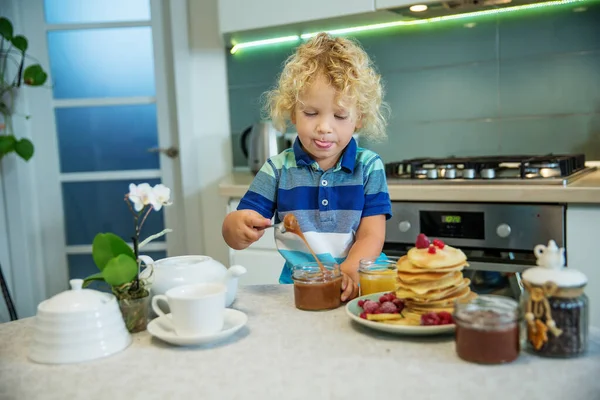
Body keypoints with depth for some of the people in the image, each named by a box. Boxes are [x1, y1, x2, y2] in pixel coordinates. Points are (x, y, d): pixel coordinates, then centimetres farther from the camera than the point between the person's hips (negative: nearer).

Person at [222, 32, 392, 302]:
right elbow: (236, 239, 6)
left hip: (357, 285, -2)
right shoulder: (278, 169, 7)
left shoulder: (369, 167, 7)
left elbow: (371, 236, -1)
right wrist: (234, 225, -19)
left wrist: (348, 272, -21)